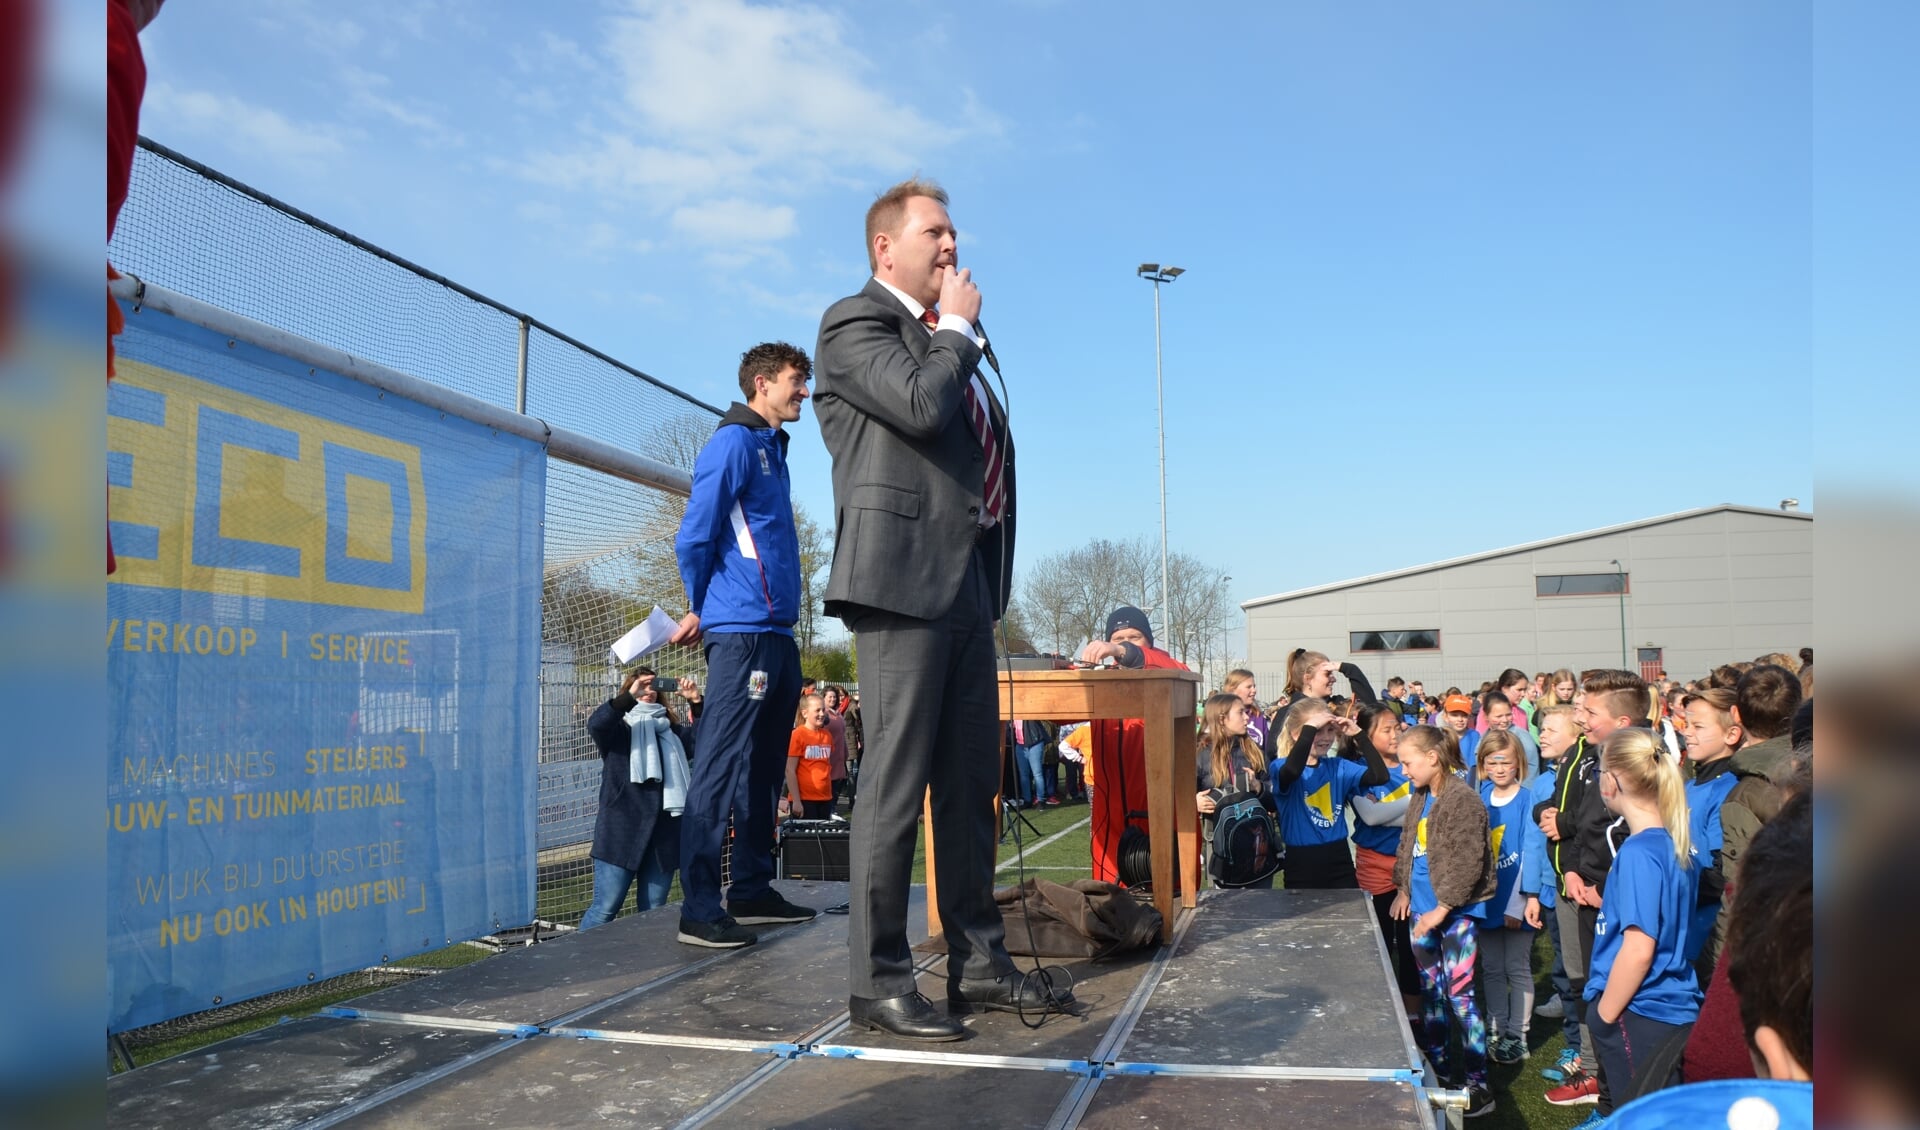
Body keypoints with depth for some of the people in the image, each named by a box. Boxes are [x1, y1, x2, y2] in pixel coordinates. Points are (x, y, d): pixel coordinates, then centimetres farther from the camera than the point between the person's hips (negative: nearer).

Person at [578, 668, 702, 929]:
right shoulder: (618, 727, 7)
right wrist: (630, 696, -23)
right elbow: (595, 724, -14)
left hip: (663, 831, 4)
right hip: (621, 831, -4)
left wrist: (696, 703, -8)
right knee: (605, 908, -5)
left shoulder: (671, 729, 18)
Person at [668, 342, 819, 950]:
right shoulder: (734, 441, -6)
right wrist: (702, 610, 2)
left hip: (778, 635, 9)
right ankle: (700, 909, -5)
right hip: (742, 632, -9)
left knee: (763, 770, 13)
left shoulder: (773, 450, 22)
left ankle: (753, 889, 22)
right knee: (721, 768, -9)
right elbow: (694, 537, -11)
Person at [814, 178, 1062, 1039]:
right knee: (897, 782, -6)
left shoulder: (945, 340, 24)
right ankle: (877, 982, 4)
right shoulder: (854, 322, -1)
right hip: (904, 578, -8)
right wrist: (959, 328, -3)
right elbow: (921, 404, -20)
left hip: (967, 582, 9)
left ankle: (977, 961, 20)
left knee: (972, 783, 11)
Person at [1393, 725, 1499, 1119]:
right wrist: (1403, 888, 13)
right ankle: (1439, 1070, 27)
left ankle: (1478, 1083, 4)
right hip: (1423, 910, 8)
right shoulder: (1420, 798, 9)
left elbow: (1468, 863, -19)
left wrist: (1442, 908, -18)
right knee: (1430, 993, 15)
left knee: (1459, 995, -6)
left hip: (1456, 913, -8)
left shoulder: (1463, 799, -17)